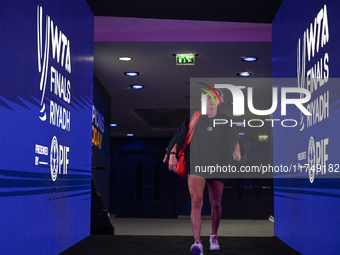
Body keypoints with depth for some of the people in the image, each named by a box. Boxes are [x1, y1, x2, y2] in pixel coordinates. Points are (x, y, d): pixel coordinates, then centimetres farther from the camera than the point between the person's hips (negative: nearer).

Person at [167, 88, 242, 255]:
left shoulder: (226, 121, 6)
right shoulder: (192, 119, 1)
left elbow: (235, 139, 19)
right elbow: (179, 137, 2)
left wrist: (237, 151, 1)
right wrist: (172, 154, -10)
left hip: (217, 167, 2)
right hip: (196, 166, -2)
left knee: (216, 204, 10)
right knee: (196, 202, -16)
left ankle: (214, 237, 32)